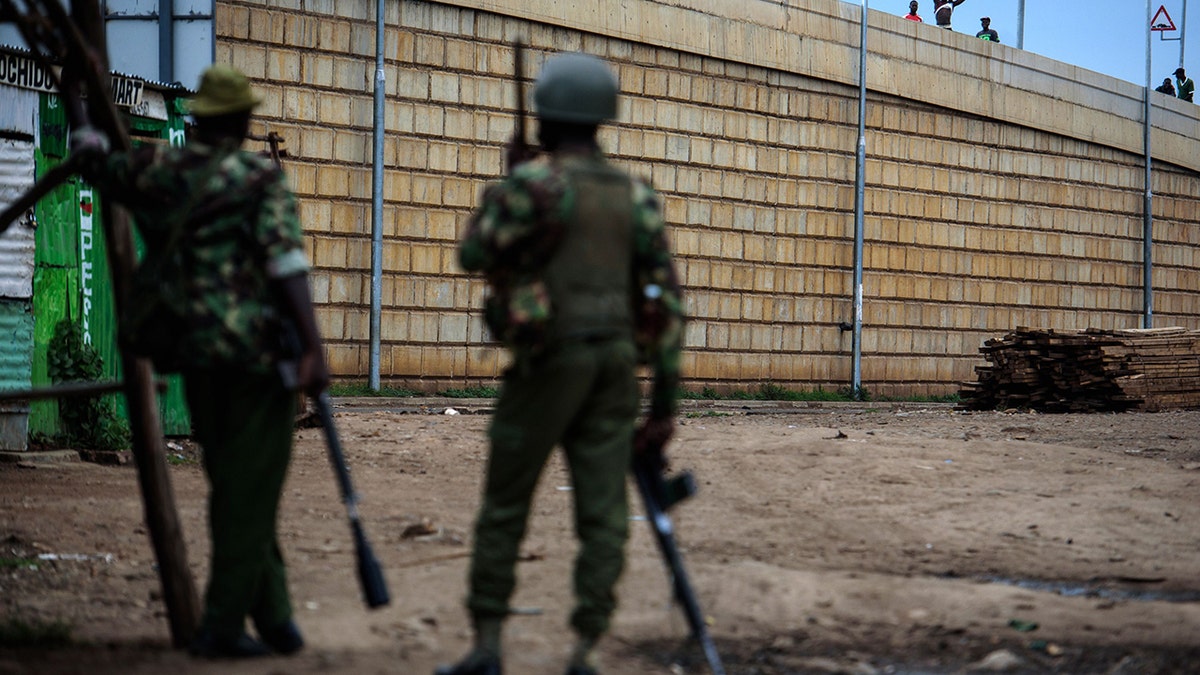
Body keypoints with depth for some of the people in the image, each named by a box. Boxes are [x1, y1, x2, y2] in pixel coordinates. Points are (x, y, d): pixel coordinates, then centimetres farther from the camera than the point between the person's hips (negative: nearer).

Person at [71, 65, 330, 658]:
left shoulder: (156, 170, 8)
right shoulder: (260, 178, -6)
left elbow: (91, 156, 27)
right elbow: (285, 264, -16)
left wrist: (85, 126, 49)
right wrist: (312, 349, -19)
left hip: (192, 349, 6)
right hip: (254, 351, -5)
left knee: (232, 485, 15)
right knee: (249, 491, 1)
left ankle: (273, 617, 17)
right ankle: (222, 626, 1)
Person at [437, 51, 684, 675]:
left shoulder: (533, 182, -8)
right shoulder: (635, 195, 9)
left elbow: (474, 254, 2)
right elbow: (667, 303, 6)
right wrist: (664, 402, 9)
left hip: (549, 359, -4)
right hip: (615, 361, 4)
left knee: (504, 507, 6)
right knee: (603, 513, 3)